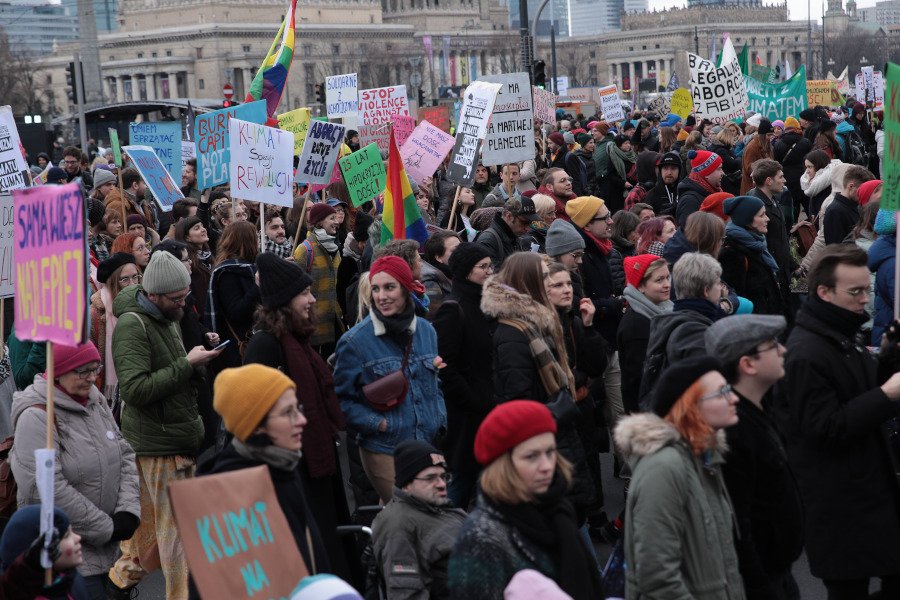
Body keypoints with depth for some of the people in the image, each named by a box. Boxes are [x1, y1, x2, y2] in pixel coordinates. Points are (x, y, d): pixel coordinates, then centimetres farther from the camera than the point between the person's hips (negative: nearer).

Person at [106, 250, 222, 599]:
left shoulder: (166, 318, 11)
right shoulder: (132, 326, -18)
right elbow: (135, 388, -26)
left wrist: (199, 354, 4)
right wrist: (187, 364, -24)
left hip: (177, 436, 9)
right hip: (160, 443, -9)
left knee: (147, 518, 21)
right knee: (177, 529, -2)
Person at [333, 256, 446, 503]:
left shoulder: (426, 331, 6)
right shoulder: (354, 341, -9)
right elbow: (343, 398, -5)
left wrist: (440, 422, 4)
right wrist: (377, 423, -17)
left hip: (429, 445, 5)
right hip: (384, 452, -5)